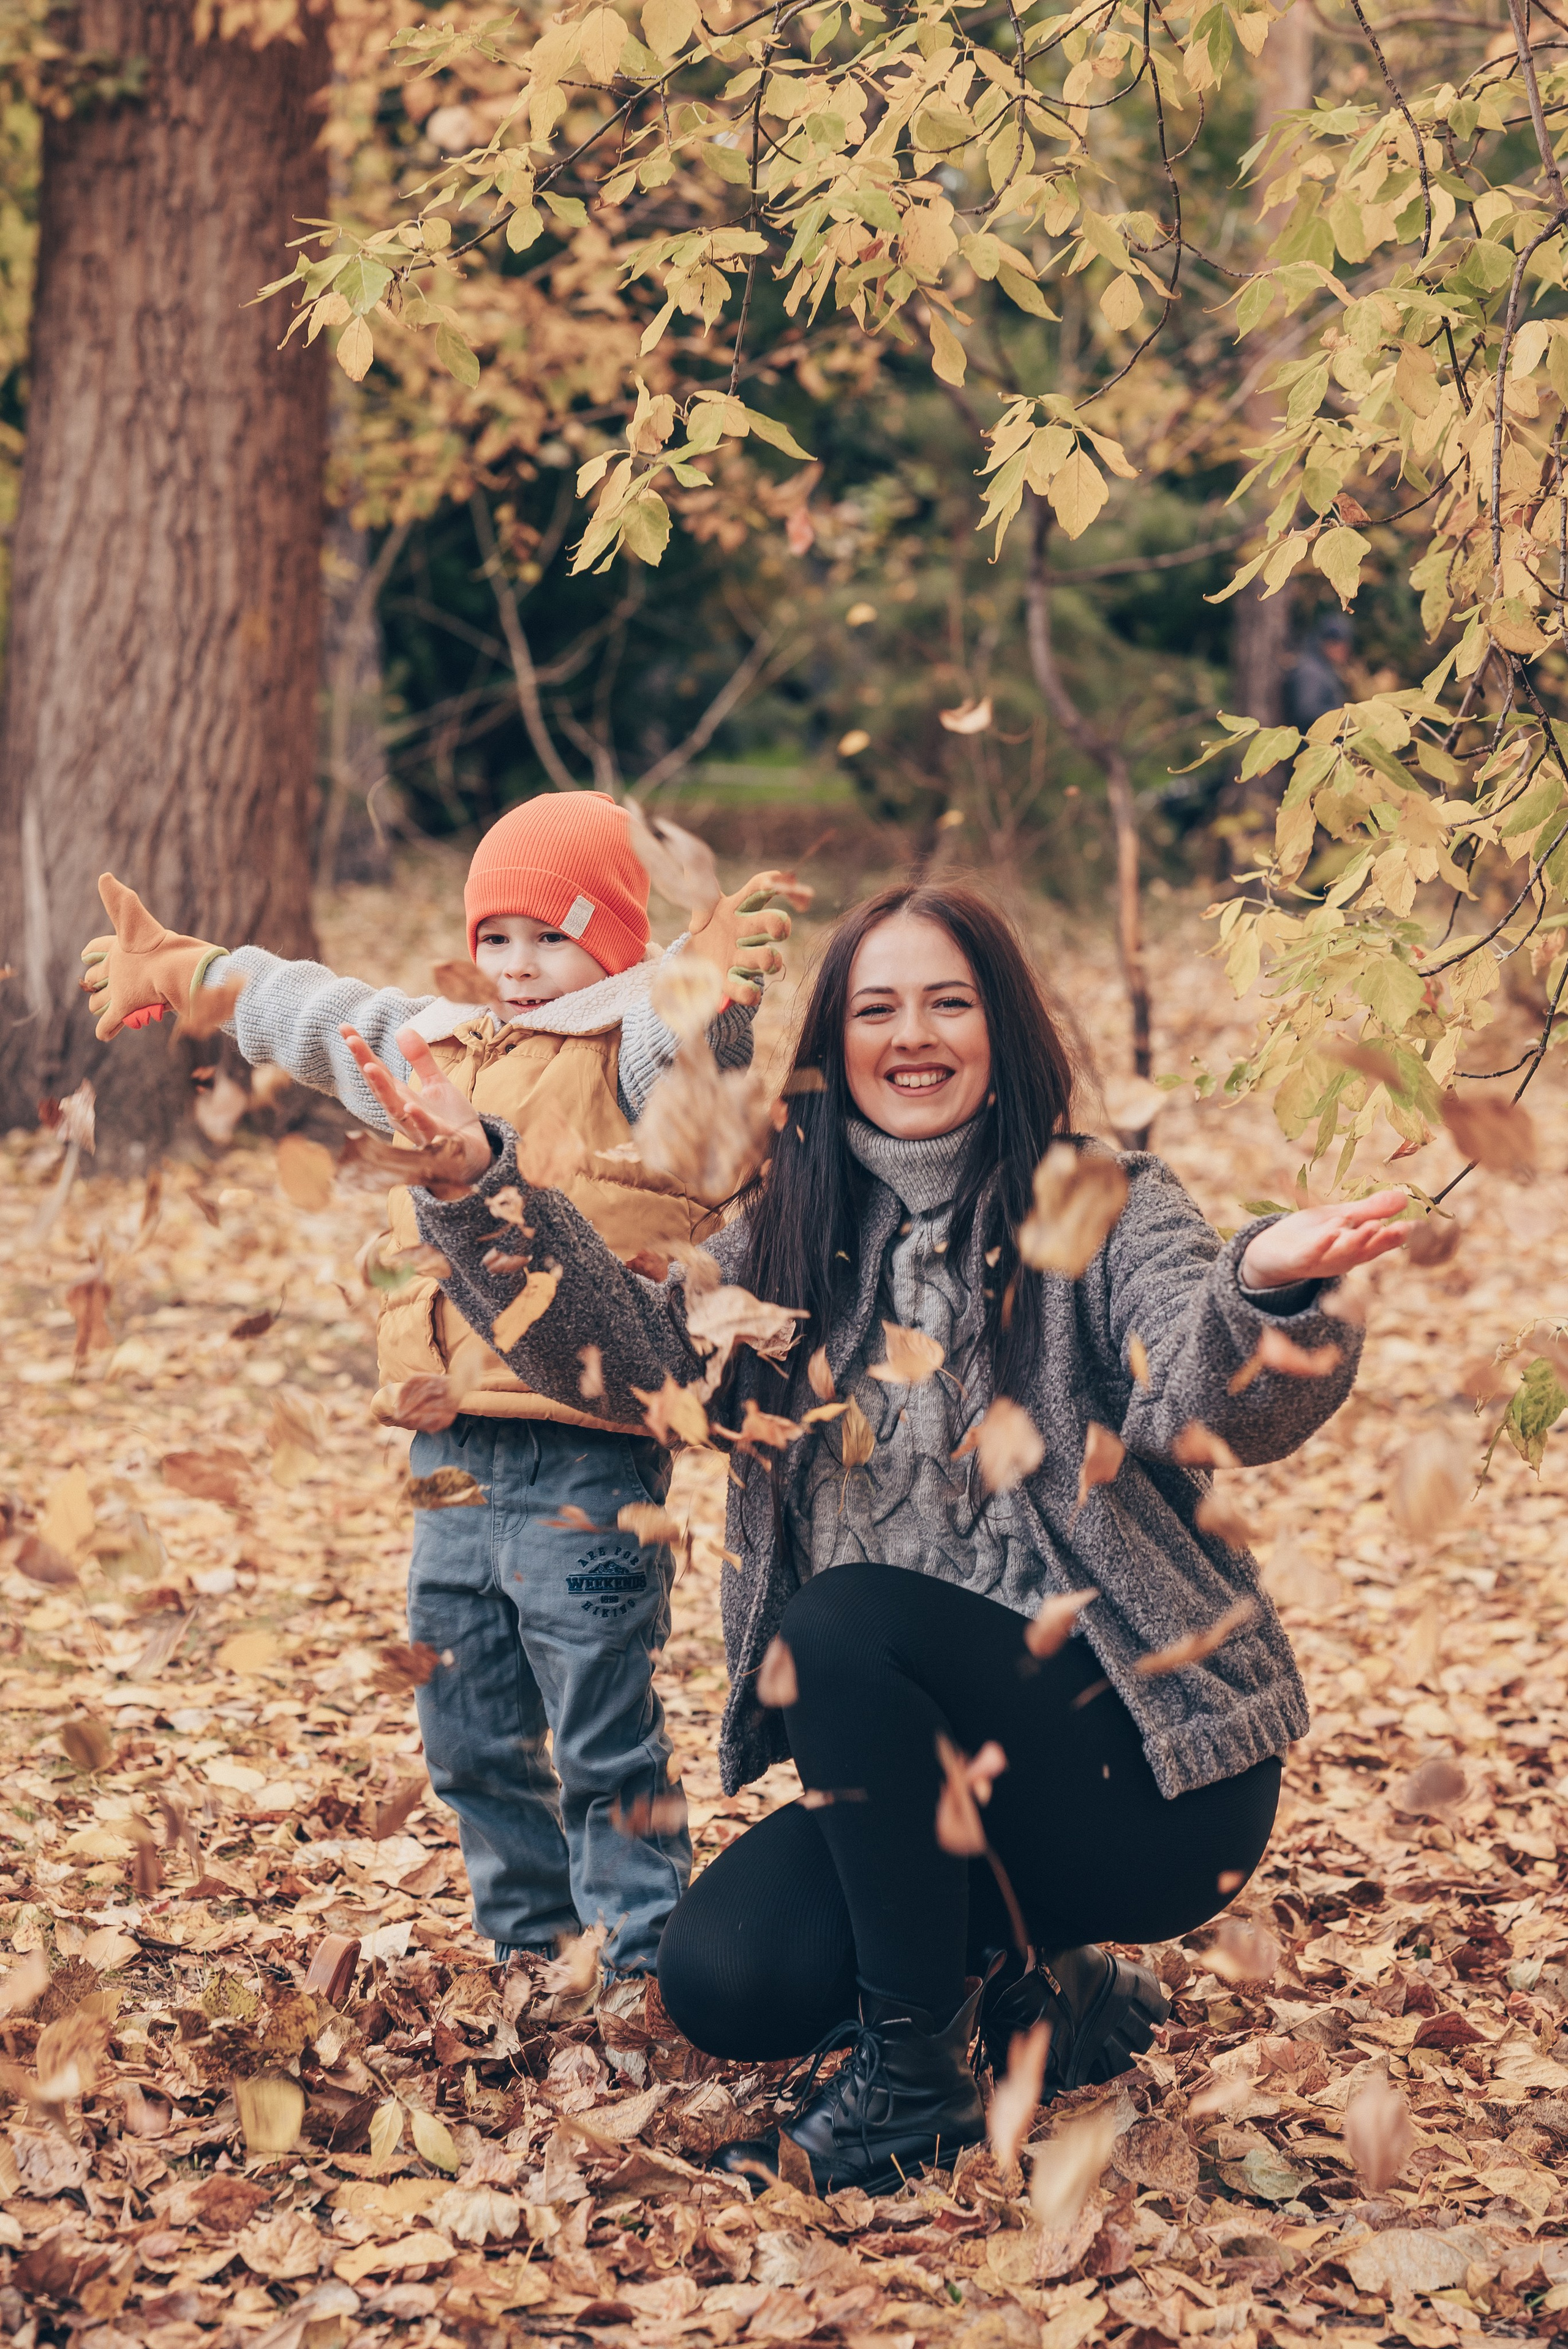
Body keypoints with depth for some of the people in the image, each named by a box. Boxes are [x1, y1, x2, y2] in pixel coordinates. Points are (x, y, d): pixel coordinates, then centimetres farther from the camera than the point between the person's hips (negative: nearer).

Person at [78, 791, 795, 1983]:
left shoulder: (637, 1056, -5)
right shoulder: (433, 1049, 17)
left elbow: (692, 1036, -28)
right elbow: (306, 1013, 31)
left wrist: (720, 985, -50)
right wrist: (181, 973, 39)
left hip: (588, 1463, -7)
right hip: (453, 1450, 8)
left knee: (606, 1738, -3)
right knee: (470, 1737, 16)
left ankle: (647, 1958, 8)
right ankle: (522, 1943, 30)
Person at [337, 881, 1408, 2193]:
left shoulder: (1104, 1209, -5)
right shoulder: (795, 1240, 10)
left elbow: (1208, 1409, -23)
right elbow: (629, 1349, -7)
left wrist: (1267, 1293, -47)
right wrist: (480, 1187, -23)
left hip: (1146, 1759, -5)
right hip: (921, 1776, 5)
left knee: (845, 1622, -29)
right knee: (722, 1980, -16)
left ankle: (915, 2082, -14)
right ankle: (1026, 1980, 12)